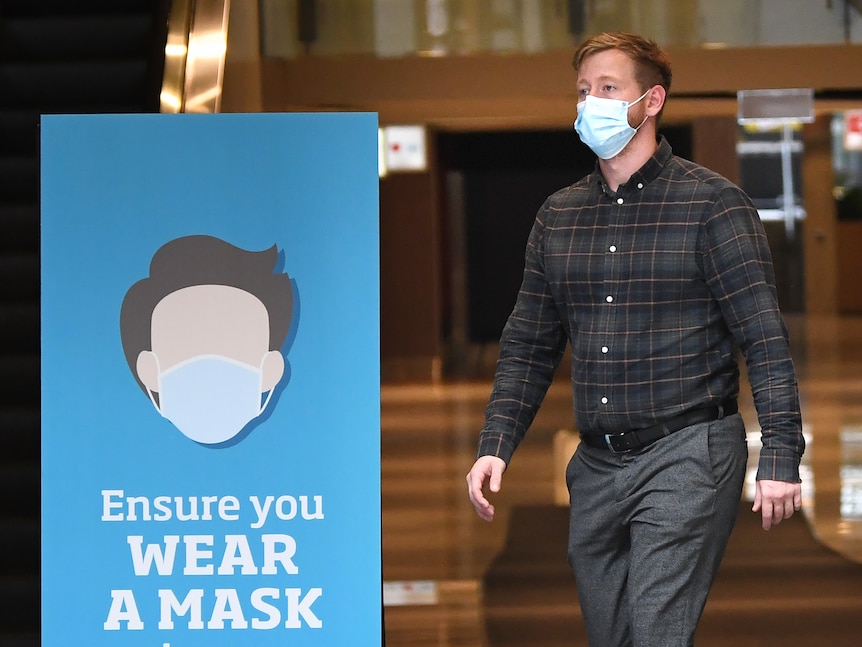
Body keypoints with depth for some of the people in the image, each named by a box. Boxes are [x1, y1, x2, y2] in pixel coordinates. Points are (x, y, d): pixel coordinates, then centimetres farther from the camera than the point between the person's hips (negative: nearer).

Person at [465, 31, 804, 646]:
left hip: (686, 456, -6)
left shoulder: (713, 203, -5)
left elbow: (765, 339, -9)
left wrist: (781, 457, -16)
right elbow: (528, 347, 16)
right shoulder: (559, 216, 12)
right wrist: (495, 446, 5)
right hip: (596, 467, 6)